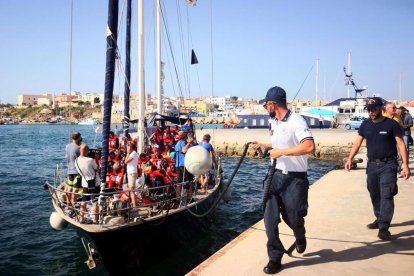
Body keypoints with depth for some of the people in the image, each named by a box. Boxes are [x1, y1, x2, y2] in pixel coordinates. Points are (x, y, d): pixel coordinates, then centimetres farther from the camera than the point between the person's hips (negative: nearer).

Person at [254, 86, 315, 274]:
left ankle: (300, 237, 43)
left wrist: (281, 152, -26)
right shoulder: (273, 122, 10)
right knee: (270, 219, 0)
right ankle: (275, 258, 13)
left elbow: (309, 146, -29)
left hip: (295, 179, -6)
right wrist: (264, 146, 23)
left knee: (293, 218, 8)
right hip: (275, 175, 7)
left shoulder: (296, 121, -17)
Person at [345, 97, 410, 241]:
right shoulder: (365, 125, 5)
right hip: (372, 164, 5)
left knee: (386, 196, -9)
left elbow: (401, 144, -8)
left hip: (388, 165, -5)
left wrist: (405, 165, -15)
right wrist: (350, 159, -6)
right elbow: (357, 143, 6)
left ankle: (384, 228, -8)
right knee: (374, 195, 14)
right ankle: (379, 219, 32)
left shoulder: (391, 124, -7)